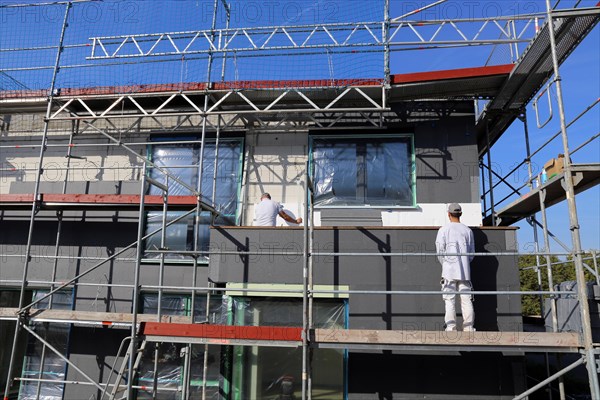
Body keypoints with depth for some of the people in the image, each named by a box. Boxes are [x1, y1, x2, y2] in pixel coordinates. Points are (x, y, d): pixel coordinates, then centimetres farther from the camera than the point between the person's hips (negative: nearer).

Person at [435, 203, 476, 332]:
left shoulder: (444, 229, -2)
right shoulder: (468, 230, 7)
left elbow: (440, 251, -4)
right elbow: (472, 253, 10)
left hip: (449, 270, -3)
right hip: (465, 271, 3)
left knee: (449, 300, -1)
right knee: (466, 300, 6)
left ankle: (451, 328, -4)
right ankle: (469, 328, 5)